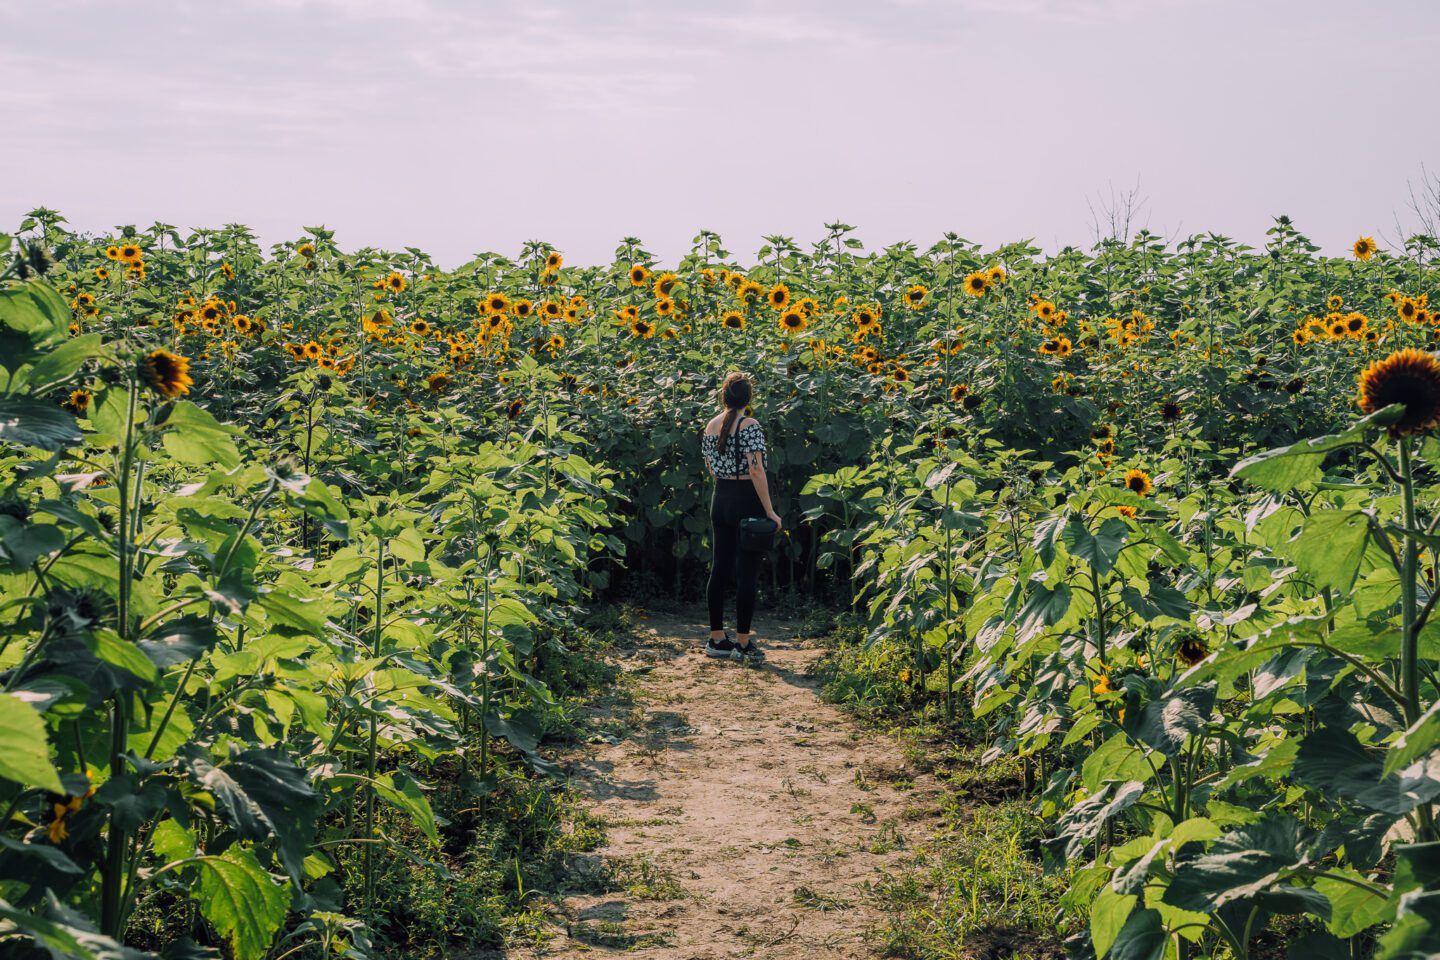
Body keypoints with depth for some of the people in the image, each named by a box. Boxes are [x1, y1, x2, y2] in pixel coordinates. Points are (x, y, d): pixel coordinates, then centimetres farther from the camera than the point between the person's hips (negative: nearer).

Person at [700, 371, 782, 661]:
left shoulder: (711, 426, 7)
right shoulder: (750, 426, -13)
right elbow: (756, 471, -19)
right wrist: (770, 511, -17)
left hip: (720, 498, 7)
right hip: (747, 499, -7)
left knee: (719, 569, 11)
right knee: (747, 572, -2)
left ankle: (716, 638, 17)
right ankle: (743, 643, 1)